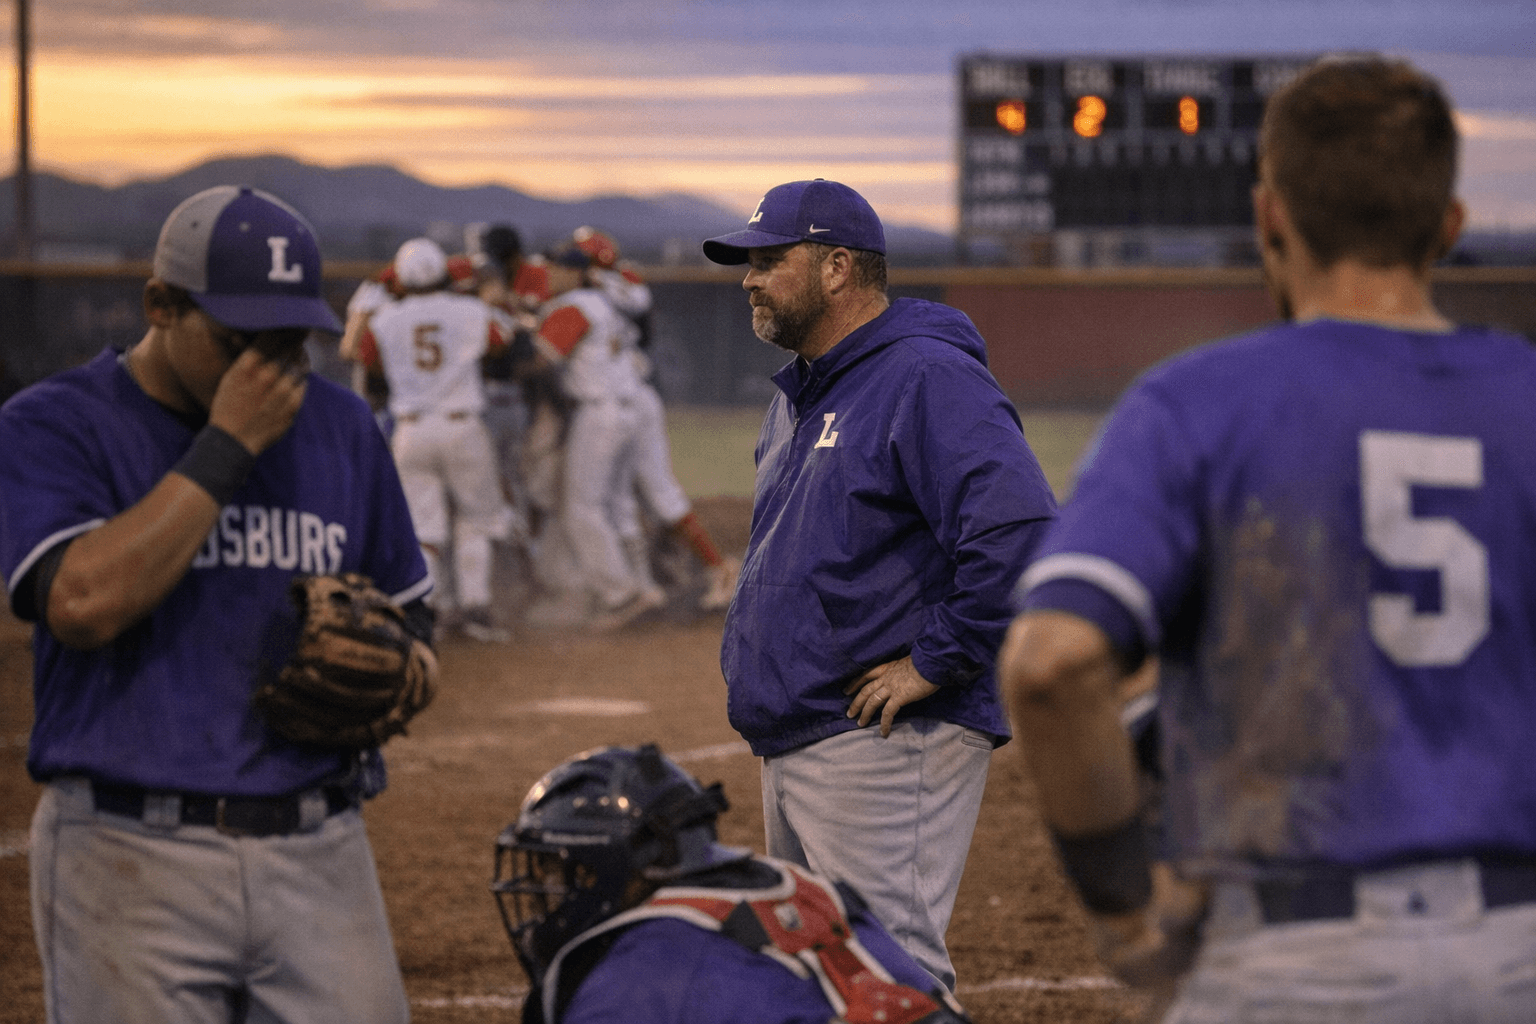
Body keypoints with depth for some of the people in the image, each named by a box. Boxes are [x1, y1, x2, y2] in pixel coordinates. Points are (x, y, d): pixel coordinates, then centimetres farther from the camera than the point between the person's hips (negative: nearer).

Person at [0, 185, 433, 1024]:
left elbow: (409, 616, 22)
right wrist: (227, 445, -15)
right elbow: (84, 602, -20)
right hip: (133, 859, -4)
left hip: (319, 857, 4)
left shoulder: (341, 427, 12)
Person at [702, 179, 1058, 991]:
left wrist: (936, 661, -22)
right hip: (793, 739, 10)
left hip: (884, 742, -10)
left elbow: (1018, 530, -27)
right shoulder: (799, 393, 18)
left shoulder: (927, 379, -14)